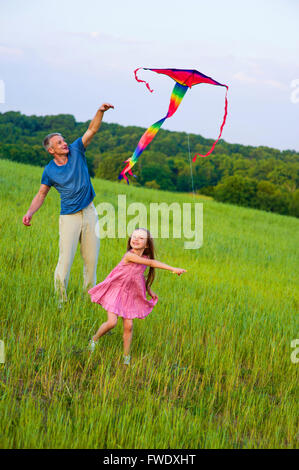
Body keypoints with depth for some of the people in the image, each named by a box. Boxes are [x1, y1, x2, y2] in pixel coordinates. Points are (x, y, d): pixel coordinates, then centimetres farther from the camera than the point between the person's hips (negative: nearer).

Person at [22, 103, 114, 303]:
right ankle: (61, 300, 1)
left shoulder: (76, 151, 0)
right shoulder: (50, 170, -2)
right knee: (66, 259, -9)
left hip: (89, 213, 3)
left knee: (91, 259, 7)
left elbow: (92, 130, -5)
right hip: (69, 217, -2)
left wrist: (101, 111, -20)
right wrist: (30, 213, -10)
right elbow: (42, 193, 5)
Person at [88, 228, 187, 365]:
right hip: (115, 291, -6)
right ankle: (94, 339, 15)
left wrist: (149, 291, 19)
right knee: (112, 322, -14)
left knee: (128, 326, 3)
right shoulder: (129, 256, -25)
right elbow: (151, 263, -29)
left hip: (130, 295, 6)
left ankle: (126, 357, 17)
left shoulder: (145, 257, -2)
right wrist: (173, 269, -30)